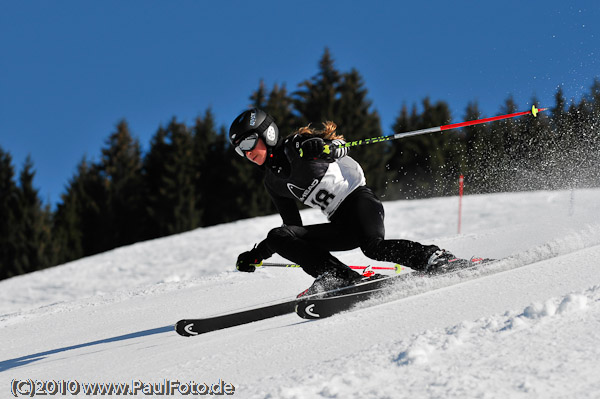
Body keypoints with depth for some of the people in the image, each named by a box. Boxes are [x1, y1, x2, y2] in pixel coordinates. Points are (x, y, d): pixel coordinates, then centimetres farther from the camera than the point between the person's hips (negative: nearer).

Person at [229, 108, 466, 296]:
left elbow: (340, 149, -12)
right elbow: (293, 224, 21)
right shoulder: (273, 182, 14)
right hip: (340, 225, 7)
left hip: (358, 198, -7)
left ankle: (436, 259, -23)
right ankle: (344, 278, -26)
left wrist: (325, 148, -35)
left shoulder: (296, 146, -4)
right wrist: (256, 254, 18)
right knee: (278, 237, -13)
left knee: (373, 247, -36)